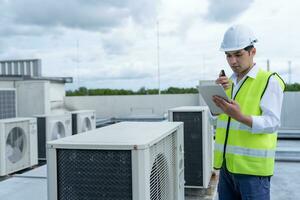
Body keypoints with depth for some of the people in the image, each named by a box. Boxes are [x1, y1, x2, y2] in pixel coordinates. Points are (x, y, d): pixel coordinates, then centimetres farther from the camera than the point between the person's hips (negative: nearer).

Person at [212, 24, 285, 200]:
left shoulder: (269, 81, -6)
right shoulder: (230, 82, 14)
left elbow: (272, 123, -15)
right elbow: (216, 116, 7)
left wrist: (239, 117, -31)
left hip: (252, 167, -6)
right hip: (227, 165, 6)